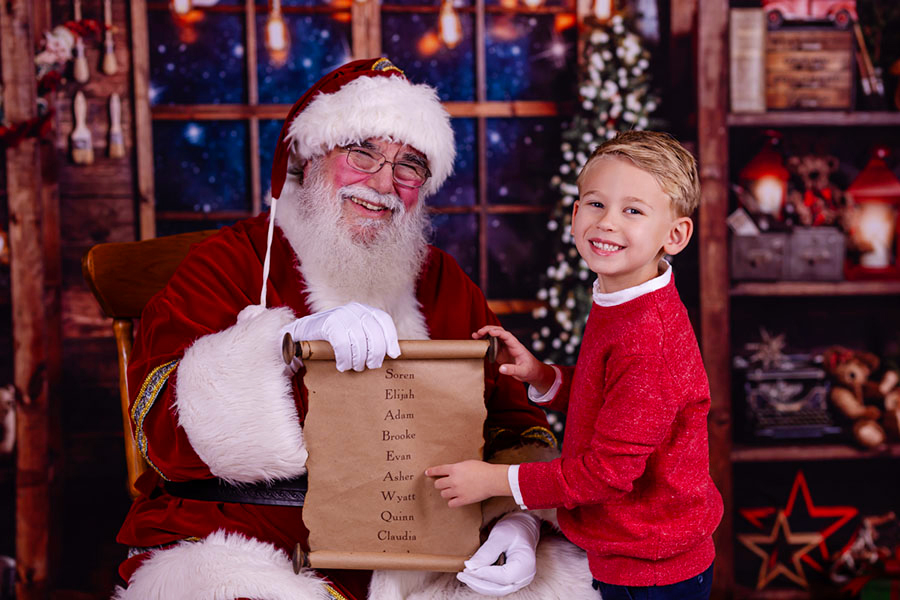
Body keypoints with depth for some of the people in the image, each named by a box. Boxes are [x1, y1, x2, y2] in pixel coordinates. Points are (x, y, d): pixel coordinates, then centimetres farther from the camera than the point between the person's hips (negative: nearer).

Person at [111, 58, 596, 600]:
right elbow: (163, 430, -14)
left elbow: (513, 419, 11)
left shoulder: (445, 284, 13)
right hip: (245, 549, -3)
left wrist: (517, 520, -10)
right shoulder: (230, 262, 0)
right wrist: (293, 339, -27)